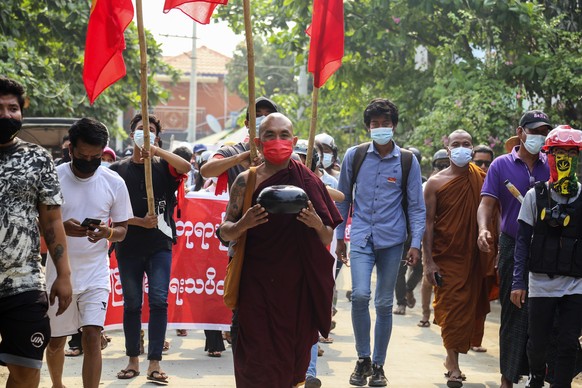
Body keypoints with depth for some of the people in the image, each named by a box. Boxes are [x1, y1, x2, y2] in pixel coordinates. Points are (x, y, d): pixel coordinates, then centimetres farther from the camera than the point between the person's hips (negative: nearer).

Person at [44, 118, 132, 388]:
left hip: (96, 273, 0)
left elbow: (122, 230, 6)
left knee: (92, 337, -12)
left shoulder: (114, 183, -2)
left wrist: (108, 232, -18)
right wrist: (61, 228, -23)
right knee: (55, 340, 13)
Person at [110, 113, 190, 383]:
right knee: (131, 304, 7)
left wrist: (156, 150, -26)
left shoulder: (163, 166, 4)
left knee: (159, 301, -9)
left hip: (159, 244, -1)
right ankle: (133, 361, 18)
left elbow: (186, 167, -17)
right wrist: (140, 221, -11)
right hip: (128, 246, 1)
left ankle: (154, 363, -6)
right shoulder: (118, 170, 5)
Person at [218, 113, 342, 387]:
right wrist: (244, 224, -17)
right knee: (258, 364, -7)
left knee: (292, 360, 5)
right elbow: (225, 232, 4)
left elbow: (328, 239, 7)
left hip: (297, 287, 1)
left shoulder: (308, 181, 4)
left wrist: (316, 224, -14)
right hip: (257, 285, -1)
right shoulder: (247, 181, 3)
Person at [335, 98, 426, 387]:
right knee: (359, 295, -18)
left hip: (392, 240, 0)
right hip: (361, 238, 0)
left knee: (384, 304, 6)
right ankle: (363, 359, 0)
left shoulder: (407, 161, 1)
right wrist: (339, 237, 11)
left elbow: (416, 206, 4)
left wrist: (416, 244, -4)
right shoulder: (354, 156, 2)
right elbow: (343, 198, 12)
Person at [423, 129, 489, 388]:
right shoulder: (436, 182, -2)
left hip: (474, 255, 3)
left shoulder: (481, 178, 4)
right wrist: (428, 261, -9)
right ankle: (453, 366, 1)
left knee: (469, 308, 8)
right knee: (451, 309, -3)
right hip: (447, 257, -3)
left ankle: (452, 357, 22)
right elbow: (428, 222, -3)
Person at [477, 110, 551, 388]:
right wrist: (484, 229, -24)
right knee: (515, 314, 2)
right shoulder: (501, 165, 3)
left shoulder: (552, 166, 7)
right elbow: (487, 202, -5)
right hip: (513, 247, -1)